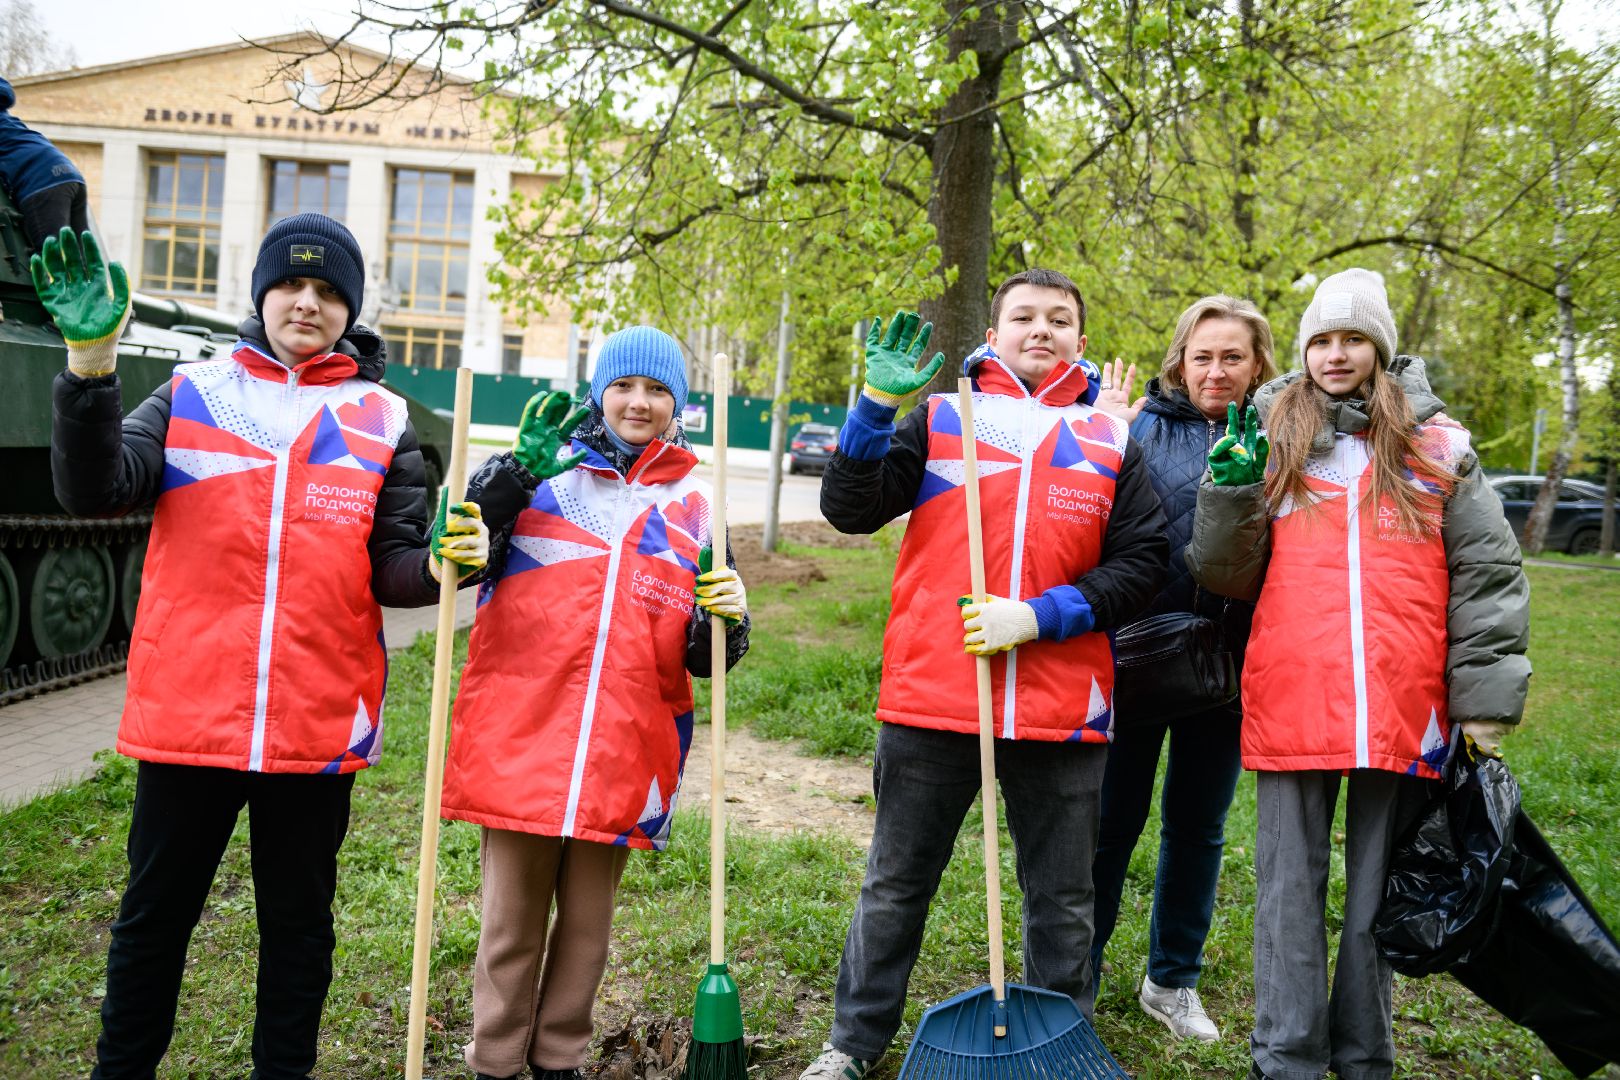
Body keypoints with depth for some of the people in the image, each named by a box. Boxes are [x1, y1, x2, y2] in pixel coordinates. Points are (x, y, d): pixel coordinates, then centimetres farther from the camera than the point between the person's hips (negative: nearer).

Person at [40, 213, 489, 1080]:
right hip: (187, 710, 0)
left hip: (319, 718, 0)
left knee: (298, 920, 13)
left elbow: (394, 573, 3)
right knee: (155, 911, 14)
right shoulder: (191, 395, 6)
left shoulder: (382, 421, 6)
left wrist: (443, 559, -19)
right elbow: (94, 489, -9)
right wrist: (91, 361, -20)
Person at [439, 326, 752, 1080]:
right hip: (520, 740, -2)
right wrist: (514, 474, -21)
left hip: (624, 755, 2)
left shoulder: (693, 506, 8)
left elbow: (704, 658, 8)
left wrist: (726, 619, -14)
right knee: (512, 921, 9)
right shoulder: (542, 474, 4)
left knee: (588, 922, 13)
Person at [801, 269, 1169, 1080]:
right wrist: (878, 403, -14)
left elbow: (1140, 565, 3)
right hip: (931, 698, -1)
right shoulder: (940, 419, 6)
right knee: (895, 886, 13)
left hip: (1061, 706, 1)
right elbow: (849, 508, -2)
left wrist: (1037, 617, -10)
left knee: (1062, 900, 13)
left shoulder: (1111, 443, 9)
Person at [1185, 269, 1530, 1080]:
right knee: (1291, 885, 5)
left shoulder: (1437, 446, 6)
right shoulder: (1269, 441, 9)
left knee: (1379, 886, 11)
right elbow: (1226, 578, 6)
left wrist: (1485, 702, 0)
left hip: (1401, 708, 0)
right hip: (1291, 703, 0)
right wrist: (1232, 491, -9)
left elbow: (1487, 576, 6)